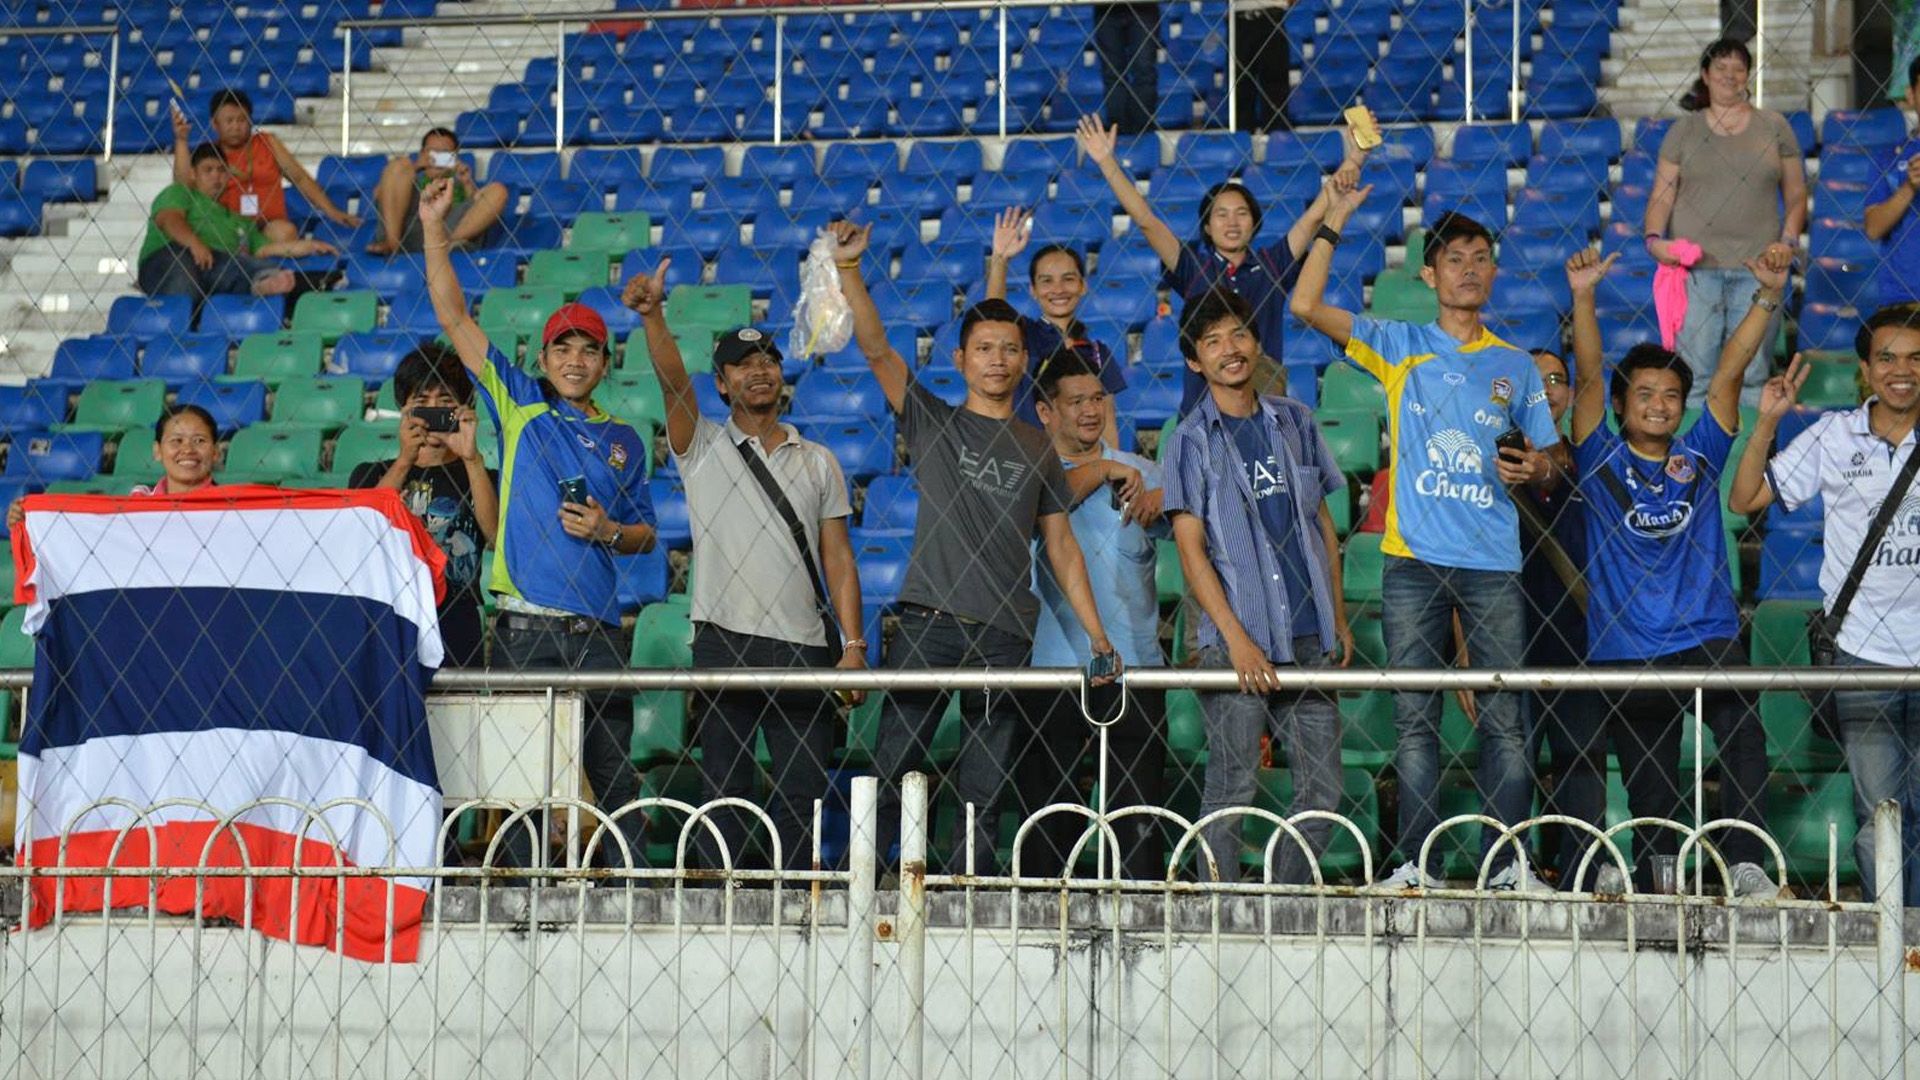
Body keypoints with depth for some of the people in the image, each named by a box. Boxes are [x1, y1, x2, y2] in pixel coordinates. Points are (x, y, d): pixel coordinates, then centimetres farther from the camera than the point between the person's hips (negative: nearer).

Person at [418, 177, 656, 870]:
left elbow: (644, 534, 20)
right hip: (525, 627, -2)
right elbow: (454, 317, 4)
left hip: (598, 631, 2)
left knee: (614, 775, 2)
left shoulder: (624, 442, 14)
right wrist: (434, 228, -2)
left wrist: (607, 531, -2)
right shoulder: (519, 407, 8)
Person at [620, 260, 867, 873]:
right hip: (725, 643, -2)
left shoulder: (817, 462, 16)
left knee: (802, 792, 3)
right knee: (726, 790, -1)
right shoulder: (702, 446, 8)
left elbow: (838, 559, 11)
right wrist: (653, 315, -28)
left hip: (805, 649, 2)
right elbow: (672, 379, -10)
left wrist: (853, 646, 1)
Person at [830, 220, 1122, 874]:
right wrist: (848, 268, -16)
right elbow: (876, 348, -2)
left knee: (983, 798, 2)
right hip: (928, 625, -2)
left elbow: (1061, 546, 16)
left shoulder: (1037, 450, 16)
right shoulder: (932, 423, 9)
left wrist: (1097, 636, 9)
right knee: (892, 773, -6)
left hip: (1008, 638, 2)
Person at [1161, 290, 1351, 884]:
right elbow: (1191, 551, -6)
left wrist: (1339, 618, 14)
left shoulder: (1296, 422, 13)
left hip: (1310, 638, 4)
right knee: (1231, 791, -3)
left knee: (1322, 789, 4)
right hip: (1237, 642, -4)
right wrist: (1237, 639, -15)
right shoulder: (1191, 441, 0)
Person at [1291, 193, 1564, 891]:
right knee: (1414, 719, 0)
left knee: (1505, 719, -1)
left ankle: (1510, 862, 4)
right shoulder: (1398, 347, 9)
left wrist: (1534, 469, -5)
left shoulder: (1516, 367, 14)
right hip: (1414, 560, -1)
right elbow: (1307, 306, 0)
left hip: (1494, 563, 1)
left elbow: (1549, 456, 18)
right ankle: (1415, 863, 4)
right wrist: (1334, 223, -2)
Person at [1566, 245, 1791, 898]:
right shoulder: (1602, 461, 6)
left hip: (1710, 639, 0)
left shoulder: (1700, 456, 10)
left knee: (1744, 739, -23)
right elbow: (1590, 377, -6)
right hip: (1627, 650, 0)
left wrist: (1769, 295, -5)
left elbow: (1730, 371, 4)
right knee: (1649, 786, 4)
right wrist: (1583, 297, -17)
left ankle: (1744, 866, -25)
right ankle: (1660, 886, 14)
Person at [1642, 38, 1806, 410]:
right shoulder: (1684, 130, 9)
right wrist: (1654, 239, -12)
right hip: (1695, 265, -1)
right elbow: (1661, 196, 6)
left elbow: (1796, 194, 13)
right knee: (1692, 372, -5)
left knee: (1752, 372, 1)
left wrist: (1789, 240, -2)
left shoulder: (1774, 127, 10)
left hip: (1757, 266, 1)